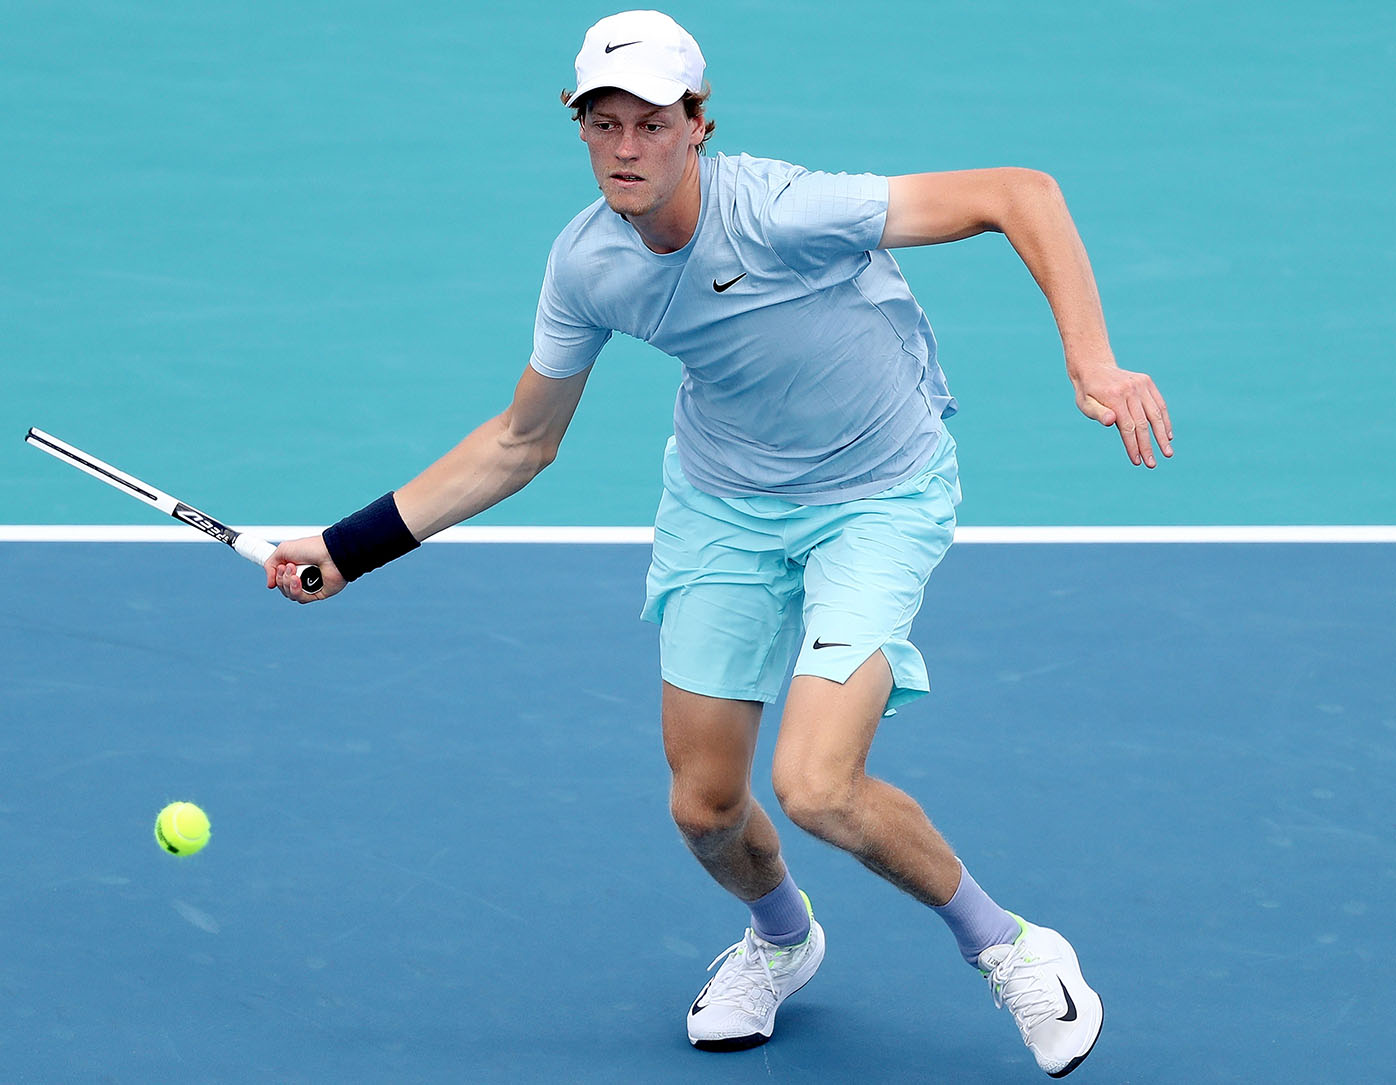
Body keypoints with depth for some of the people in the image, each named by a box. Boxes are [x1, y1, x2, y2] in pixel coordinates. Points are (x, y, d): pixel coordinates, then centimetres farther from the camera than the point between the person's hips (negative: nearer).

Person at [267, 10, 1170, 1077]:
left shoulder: (783, 213, -31)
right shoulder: (586, 263, -13)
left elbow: (1021, 194, -30)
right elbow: (520, 441, 4)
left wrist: (1093, 364, -41)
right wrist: (347, 549, 2)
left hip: (878, 498, -5)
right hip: (722, 500, 5)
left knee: (816, 787, -22)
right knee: (705, 807, 6)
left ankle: (1004, 945, 6)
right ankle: (781, 938, 43)